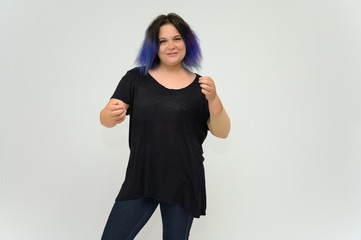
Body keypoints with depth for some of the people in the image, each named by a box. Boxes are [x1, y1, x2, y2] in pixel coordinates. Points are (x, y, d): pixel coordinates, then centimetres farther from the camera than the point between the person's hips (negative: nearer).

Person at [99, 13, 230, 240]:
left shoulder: (200, 86, 4)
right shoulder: (136, 78, 3)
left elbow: (222, 132, -2)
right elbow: (105, 119, -4)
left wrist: (213, 100, -21)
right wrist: (112, 115, -28)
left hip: (183, 183, 0)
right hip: (140, 179, 0)